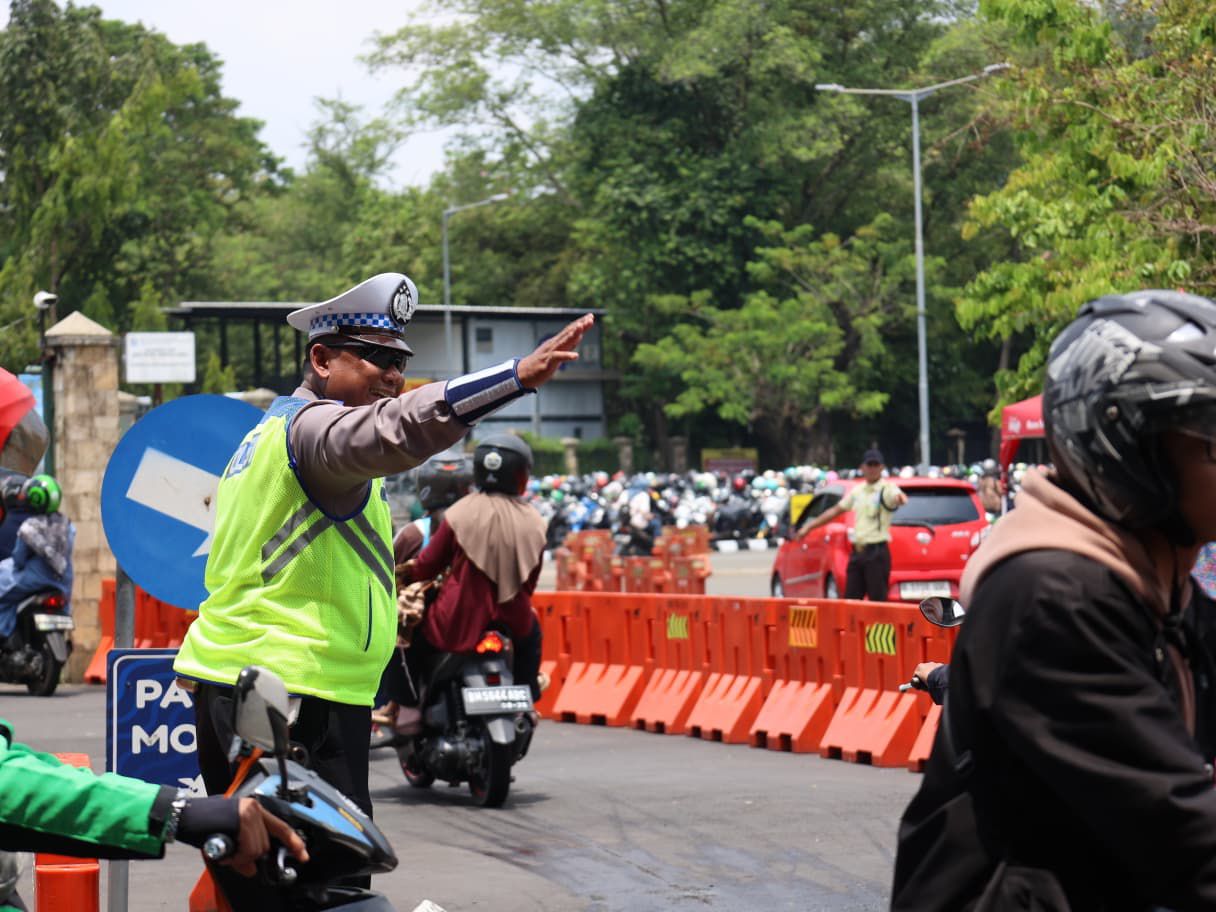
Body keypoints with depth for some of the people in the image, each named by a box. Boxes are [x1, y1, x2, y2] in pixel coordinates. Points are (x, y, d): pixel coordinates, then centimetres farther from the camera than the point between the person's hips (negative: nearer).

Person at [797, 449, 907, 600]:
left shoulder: (887, 488, -6)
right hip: (857, 552, 7)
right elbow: (836, 510, 25)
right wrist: (809, 526, 26)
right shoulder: (857, 491, 16)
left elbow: (898, 497, -29)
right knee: (850, 599, 6)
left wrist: (900, 497, -55)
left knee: (878, 600, -7)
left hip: (877, 553, -7)